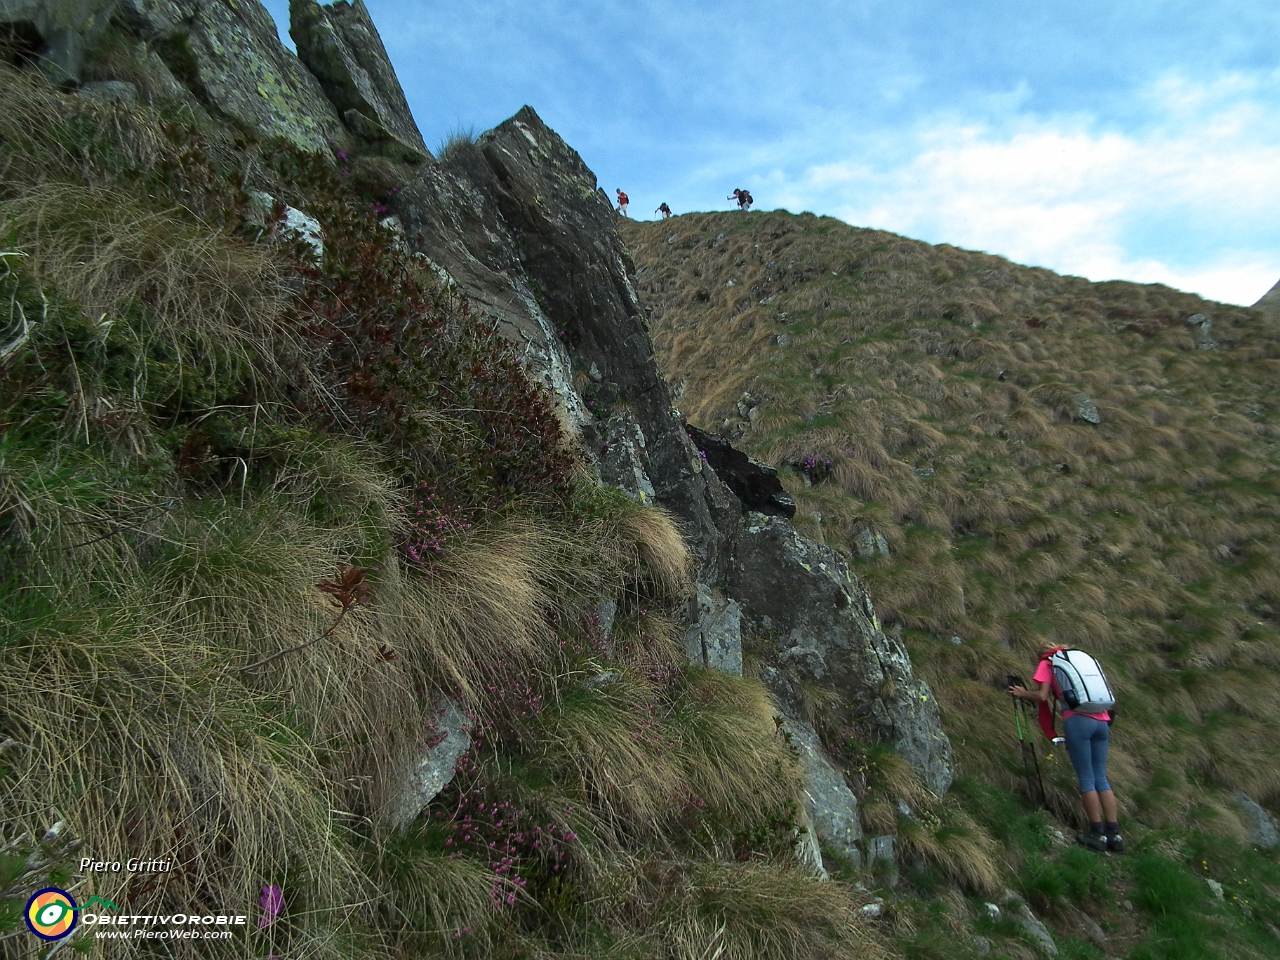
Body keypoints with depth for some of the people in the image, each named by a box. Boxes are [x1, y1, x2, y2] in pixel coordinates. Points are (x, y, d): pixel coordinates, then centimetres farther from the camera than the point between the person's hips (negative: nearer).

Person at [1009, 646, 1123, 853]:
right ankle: (1114, 834, 11)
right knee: (1101, 778, 11)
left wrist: (1023, 694, 15)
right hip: (1102, 720, 6)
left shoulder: (1047, 663, 9)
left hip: (1078, 720, -6)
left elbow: (1042, 697, 0)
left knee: (1086, 779, 2)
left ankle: (1098, 835, 4)